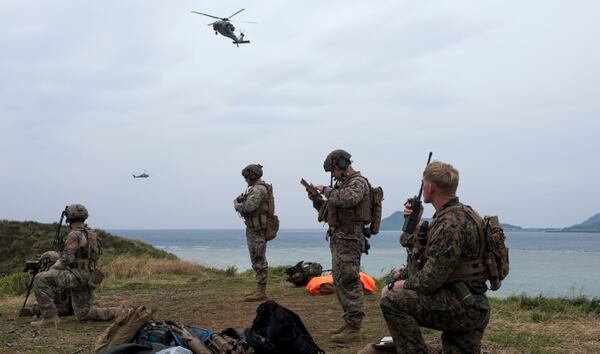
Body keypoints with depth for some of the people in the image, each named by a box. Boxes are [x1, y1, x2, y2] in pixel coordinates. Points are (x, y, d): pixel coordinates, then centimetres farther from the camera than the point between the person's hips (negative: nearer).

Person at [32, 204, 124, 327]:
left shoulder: (74, 235, -12)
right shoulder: (91, 234, 17)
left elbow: (67, 259, -18)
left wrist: (51, 269, -2)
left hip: (78, 275, -9)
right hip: (87, 279, 9)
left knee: (41, 279, -12)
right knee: (83, 314, 17)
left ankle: (49, 316, -13)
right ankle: (118, 312, 9)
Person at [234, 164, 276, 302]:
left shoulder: (258, 189, -16)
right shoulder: (261, 188, 17)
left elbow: (248, 207, -26)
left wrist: (236, 204, -7)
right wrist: (242, 200, 6)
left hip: (257, 231, -11)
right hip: (254, 229, 11)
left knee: (259, 261, -7)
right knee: (258, 261, 14)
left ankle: (261, 292, -5)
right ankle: (259, 290, 21)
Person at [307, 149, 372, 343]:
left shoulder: (358, 182, -9)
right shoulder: (343, 184, 19)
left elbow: (346, 199, -31)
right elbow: (331, 210, 23)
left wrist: (326, 190, -18)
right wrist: (317, 200, 8)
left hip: (348, 240, -10)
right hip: (338, 238, 10)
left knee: (348, 282, -11)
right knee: (340, 282, 13)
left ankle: (354, 328, -9)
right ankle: (350, 322, 20)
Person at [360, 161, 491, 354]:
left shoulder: (452, 223, -20)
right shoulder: (458, 214, 14)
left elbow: (431, 279, -23)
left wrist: (402, 285, -6)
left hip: (464, 306, -11)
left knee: (392, 299, -20)